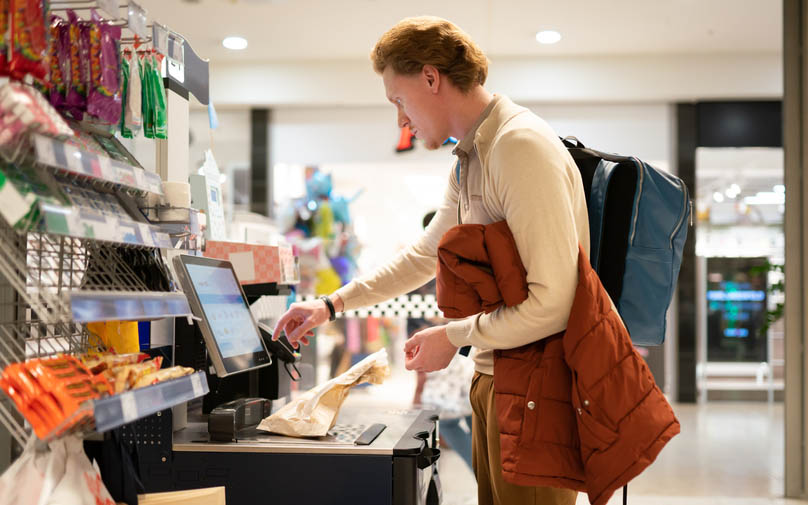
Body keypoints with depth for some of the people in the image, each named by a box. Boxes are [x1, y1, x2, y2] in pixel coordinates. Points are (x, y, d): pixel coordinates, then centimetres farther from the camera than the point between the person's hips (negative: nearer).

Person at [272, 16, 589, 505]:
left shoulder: (521, 145, -20)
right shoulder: (469, 160, 12)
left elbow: (552, 302, -25)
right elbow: (426, 253, 27)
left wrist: (454, 336, -12)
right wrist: (333, 304, 27)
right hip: (495, 374, 9)